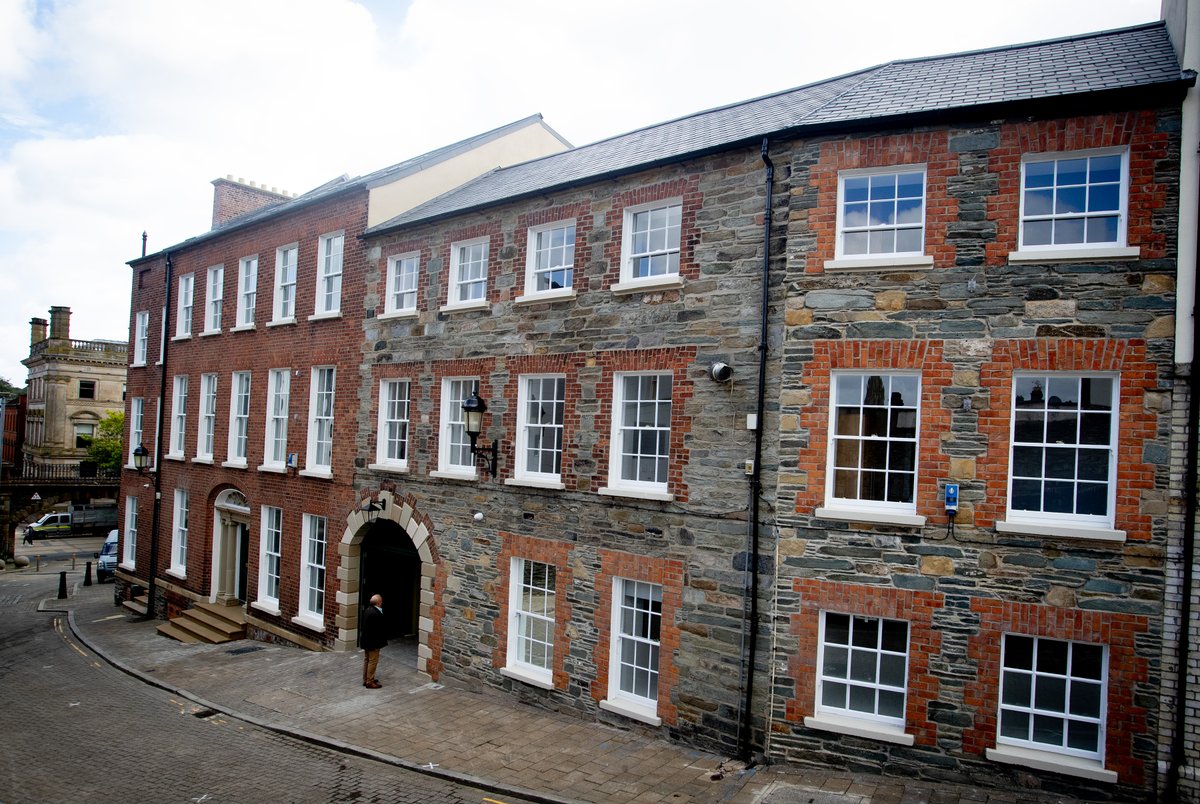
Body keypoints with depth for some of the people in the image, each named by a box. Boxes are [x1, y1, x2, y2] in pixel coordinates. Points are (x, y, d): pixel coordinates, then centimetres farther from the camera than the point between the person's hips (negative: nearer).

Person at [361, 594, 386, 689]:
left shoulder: (368, 610, 5)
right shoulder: (376, 613, -26)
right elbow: (379, 629, -24)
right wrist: (382, 641, -15)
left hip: (366, 641, 10)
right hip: (373, 642, -10)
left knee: (366, 660, 18)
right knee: (373, 661, 0)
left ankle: (365, 680, 28)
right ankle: (370, 682, 7)